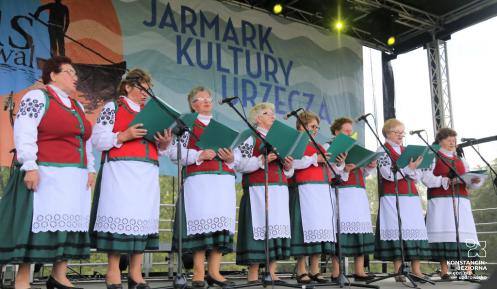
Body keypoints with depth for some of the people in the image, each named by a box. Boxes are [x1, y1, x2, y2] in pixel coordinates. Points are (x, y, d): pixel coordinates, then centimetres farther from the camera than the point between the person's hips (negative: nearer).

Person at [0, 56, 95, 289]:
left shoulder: (77, 106, 21)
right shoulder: (37, 97, -2)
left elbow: (86, 141, 23)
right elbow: (24, 133, -12)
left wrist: (90, 169, 14)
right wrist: (30, 166, -19)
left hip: (74, 178, 8)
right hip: (45, 174, -7)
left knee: (68, 224, 6)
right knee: (36, 224, -8)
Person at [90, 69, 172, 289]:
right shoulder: (112, 107, 7)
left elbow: (158, 150, 23)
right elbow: (97, 139, -2)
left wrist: (164, 143, 1)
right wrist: (124, 136, -14)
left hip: (147, 173, 5)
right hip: (120, 171, -5)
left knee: (143, 217, 1)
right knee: (119, 216, -9)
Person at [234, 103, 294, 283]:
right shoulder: (250, 137, 2)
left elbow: (287, 173, 25)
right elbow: (238, 164, -12)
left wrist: (288, 167, 3)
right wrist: (261, 161, -20)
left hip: (279, 191, 7)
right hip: (258, 190, -7)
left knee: (277, 227, 3)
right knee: (259, 228, -10)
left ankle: (271, 273, 8)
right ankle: (253, 276, -4)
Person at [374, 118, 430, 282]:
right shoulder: (383, 151, 3)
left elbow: (418, 177, 16)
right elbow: (388, 174, -12)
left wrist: (414, 170, -4)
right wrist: (408, 168, -16)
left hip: (411, 196, 6)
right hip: (393, 197, -6)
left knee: (415, 230, -1)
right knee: (397, 231, -9)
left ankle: (416, 271, 0)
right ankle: (398, 272, -6)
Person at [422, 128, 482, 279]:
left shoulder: (460, 160, 24)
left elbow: (469, 183, 16)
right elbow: (427, 179, -6)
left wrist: (475, 181, -7)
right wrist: (447, 181, -17)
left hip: (461, 200, 5)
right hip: (441, 200, -5)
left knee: (465, 233, -3)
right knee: (443, 232, -10)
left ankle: (467, 270, -2)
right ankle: (444, 270, -7)